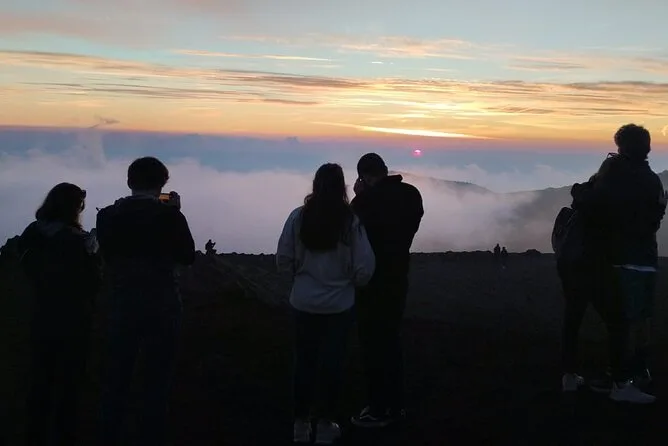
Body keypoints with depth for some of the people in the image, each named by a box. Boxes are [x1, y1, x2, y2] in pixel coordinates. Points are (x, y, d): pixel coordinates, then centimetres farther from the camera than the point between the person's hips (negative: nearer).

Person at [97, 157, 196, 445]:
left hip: (122, 306, 3)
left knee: (116, 379, 14)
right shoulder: (169, 215, -11)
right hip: (163, 307, -2)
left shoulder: (108, 215, -4)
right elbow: (188, 256, 1)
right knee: (157, 381, 8)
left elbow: (108, 256, 9)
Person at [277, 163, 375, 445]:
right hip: (339, 304, -1)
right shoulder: (351, 221, -12)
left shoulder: (298, 217, -9)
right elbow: (365, 266, -10)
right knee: (331, 362, 11)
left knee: (304, 360, 13)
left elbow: (283, 260, -4)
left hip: (304, 302, 1)